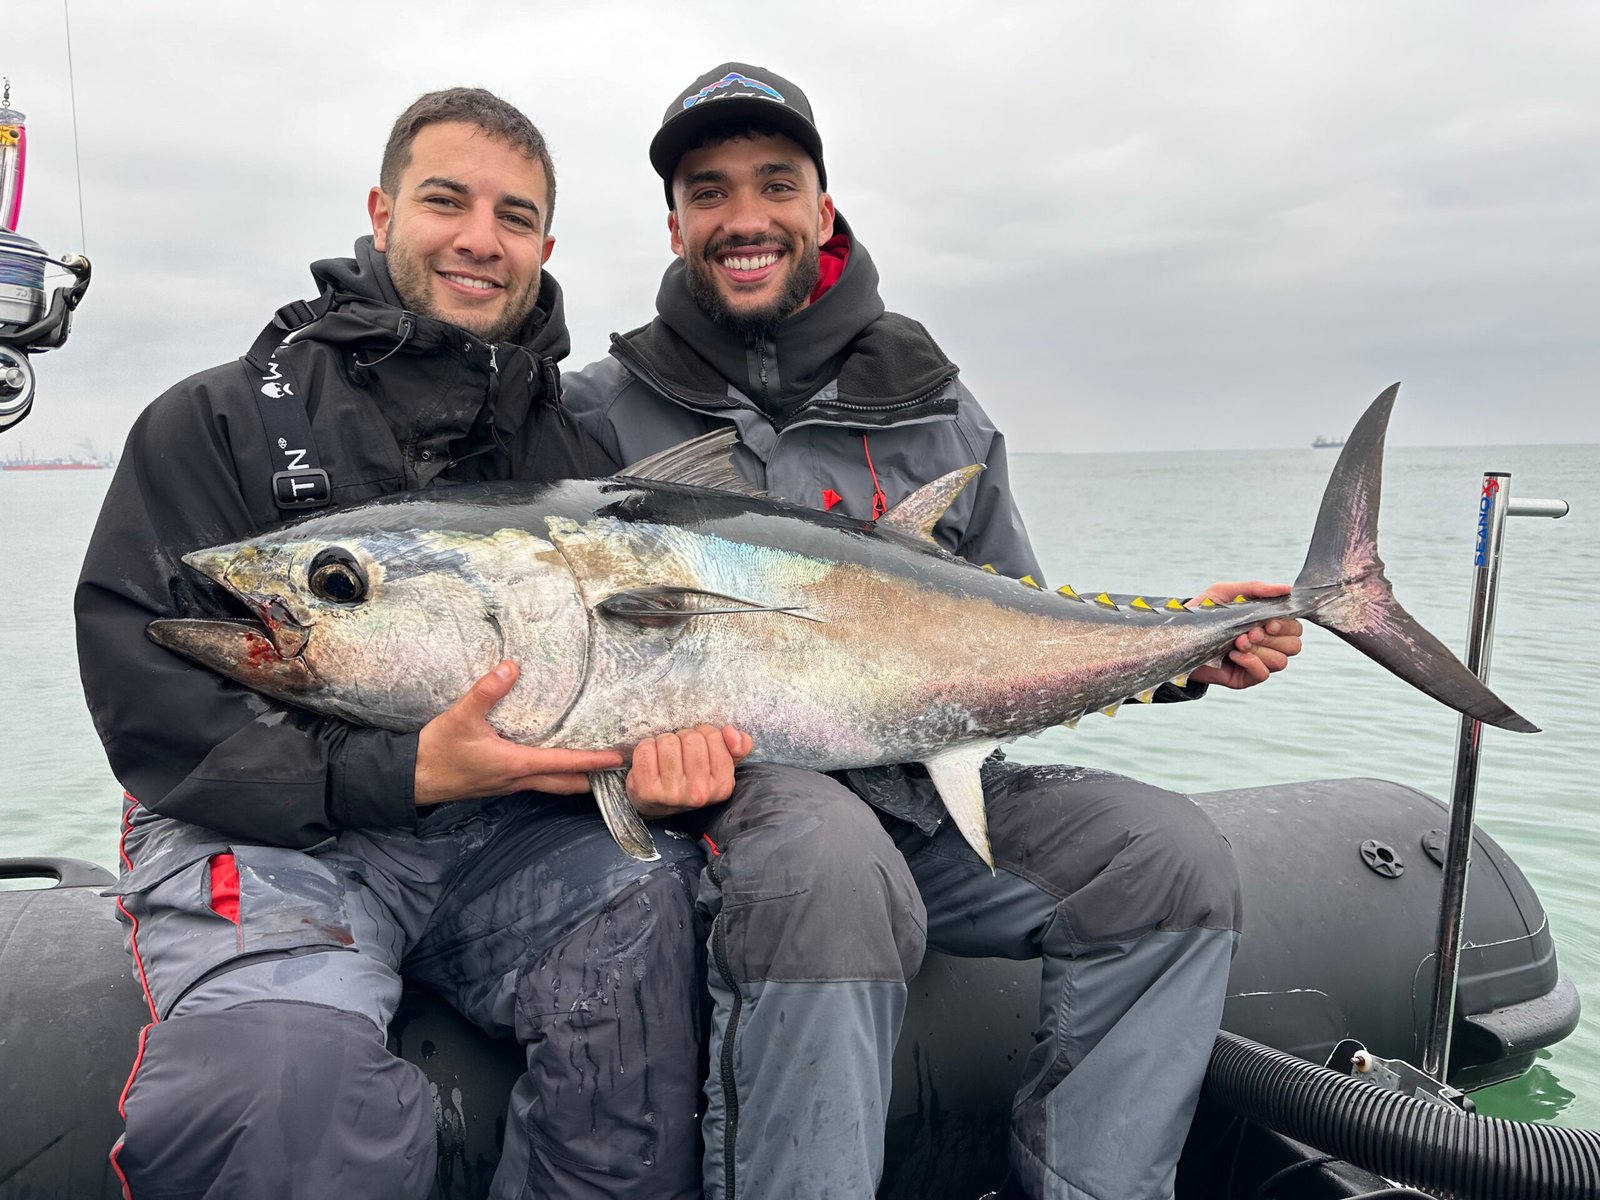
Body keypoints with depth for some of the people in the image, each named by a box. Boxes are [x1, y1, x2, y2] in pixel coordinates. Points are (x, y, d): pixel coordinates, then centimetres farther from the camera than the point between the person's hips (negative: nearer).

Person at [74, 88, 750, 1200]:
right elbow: (141, 688, -6)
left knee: (659, 909, -26)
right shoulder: (221, 419, 3)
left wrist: (677, 731, -14)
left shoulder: (579, 447, 13)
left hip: (509, 831, 4)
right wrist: (401, 774, -19)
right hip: (269, 834, -3)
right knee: (283, 1075, -33)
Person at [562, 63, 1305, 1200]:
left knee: (1174, 857, -13)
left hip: (929, 789, 4)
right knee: (828, 860, -36)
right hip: (723, 780, -3)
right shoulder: (605, 411, 3)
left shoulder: (941, 413, 11)